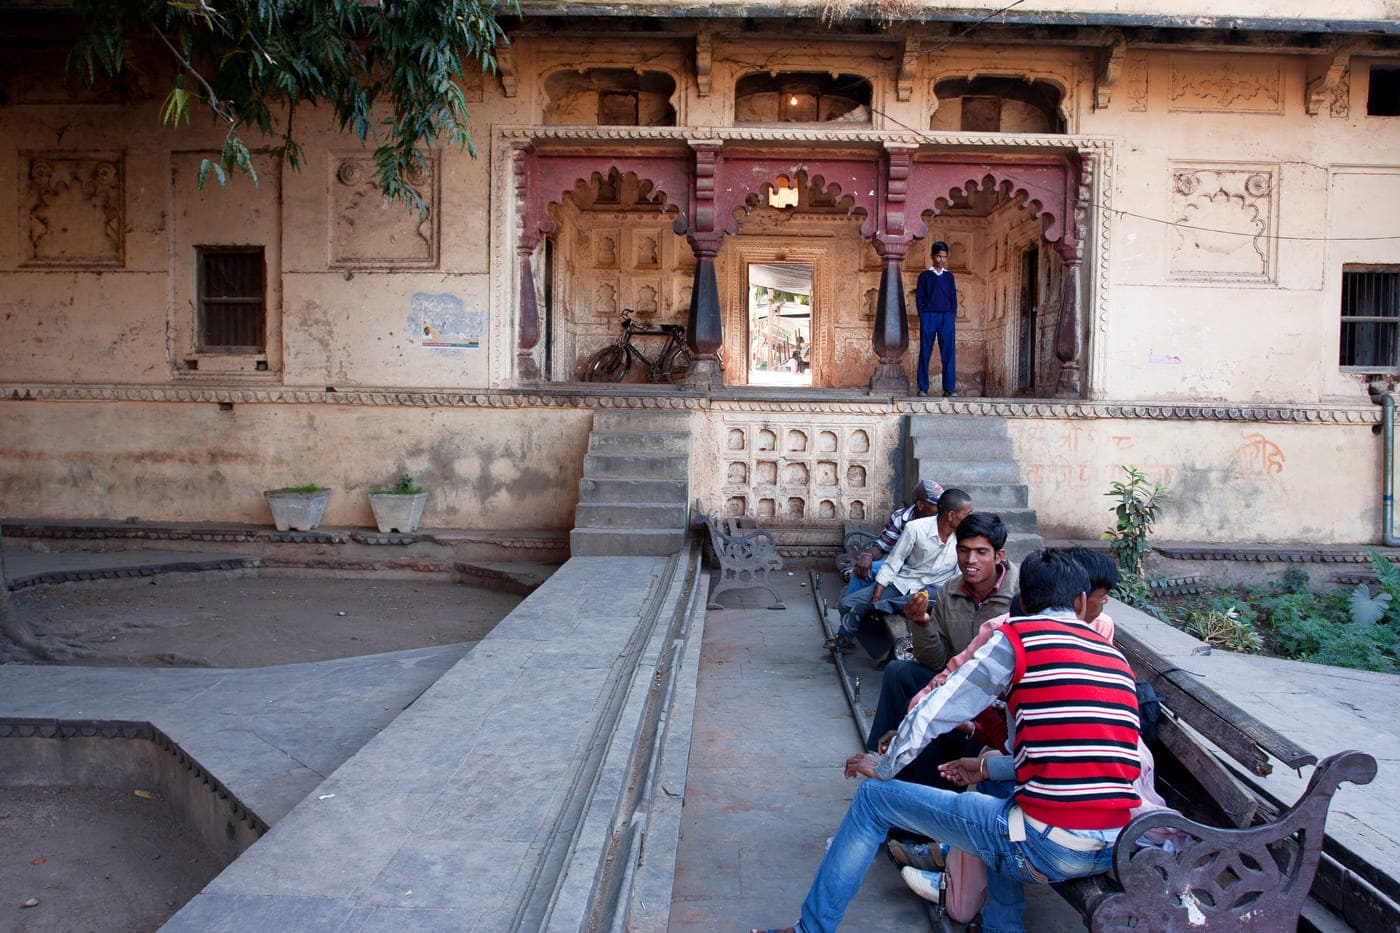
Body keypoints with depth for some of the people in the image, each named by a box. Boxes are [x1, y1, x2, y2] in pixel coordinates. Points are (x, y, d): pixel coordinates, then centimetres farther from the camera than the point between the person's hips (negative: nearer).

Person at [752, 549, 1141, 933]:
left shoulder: (1016, 636, -3)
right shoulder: (1115, 655, 14)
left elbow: (930, 714, -3)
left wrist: (883, 768, 14)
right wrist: (988, 767, 29)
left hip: (1048, 846, -6)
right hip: (1117, 852, 7)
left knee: (873, 798, 10)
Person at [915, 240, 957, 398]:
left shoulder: (949, 276, 14)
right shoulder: (924, 276, 8)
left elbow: (953, 298, 14)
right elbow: (919, 298, 4)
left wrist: (953, 316, 1)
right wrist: (922, 317, -6)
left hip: (947, 317, 2)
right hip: (928, 316, -2)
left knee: (949, 353, -5)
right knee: (925, 353, -1)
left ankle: (949, 388, -5)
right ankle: (923, 388, 2)